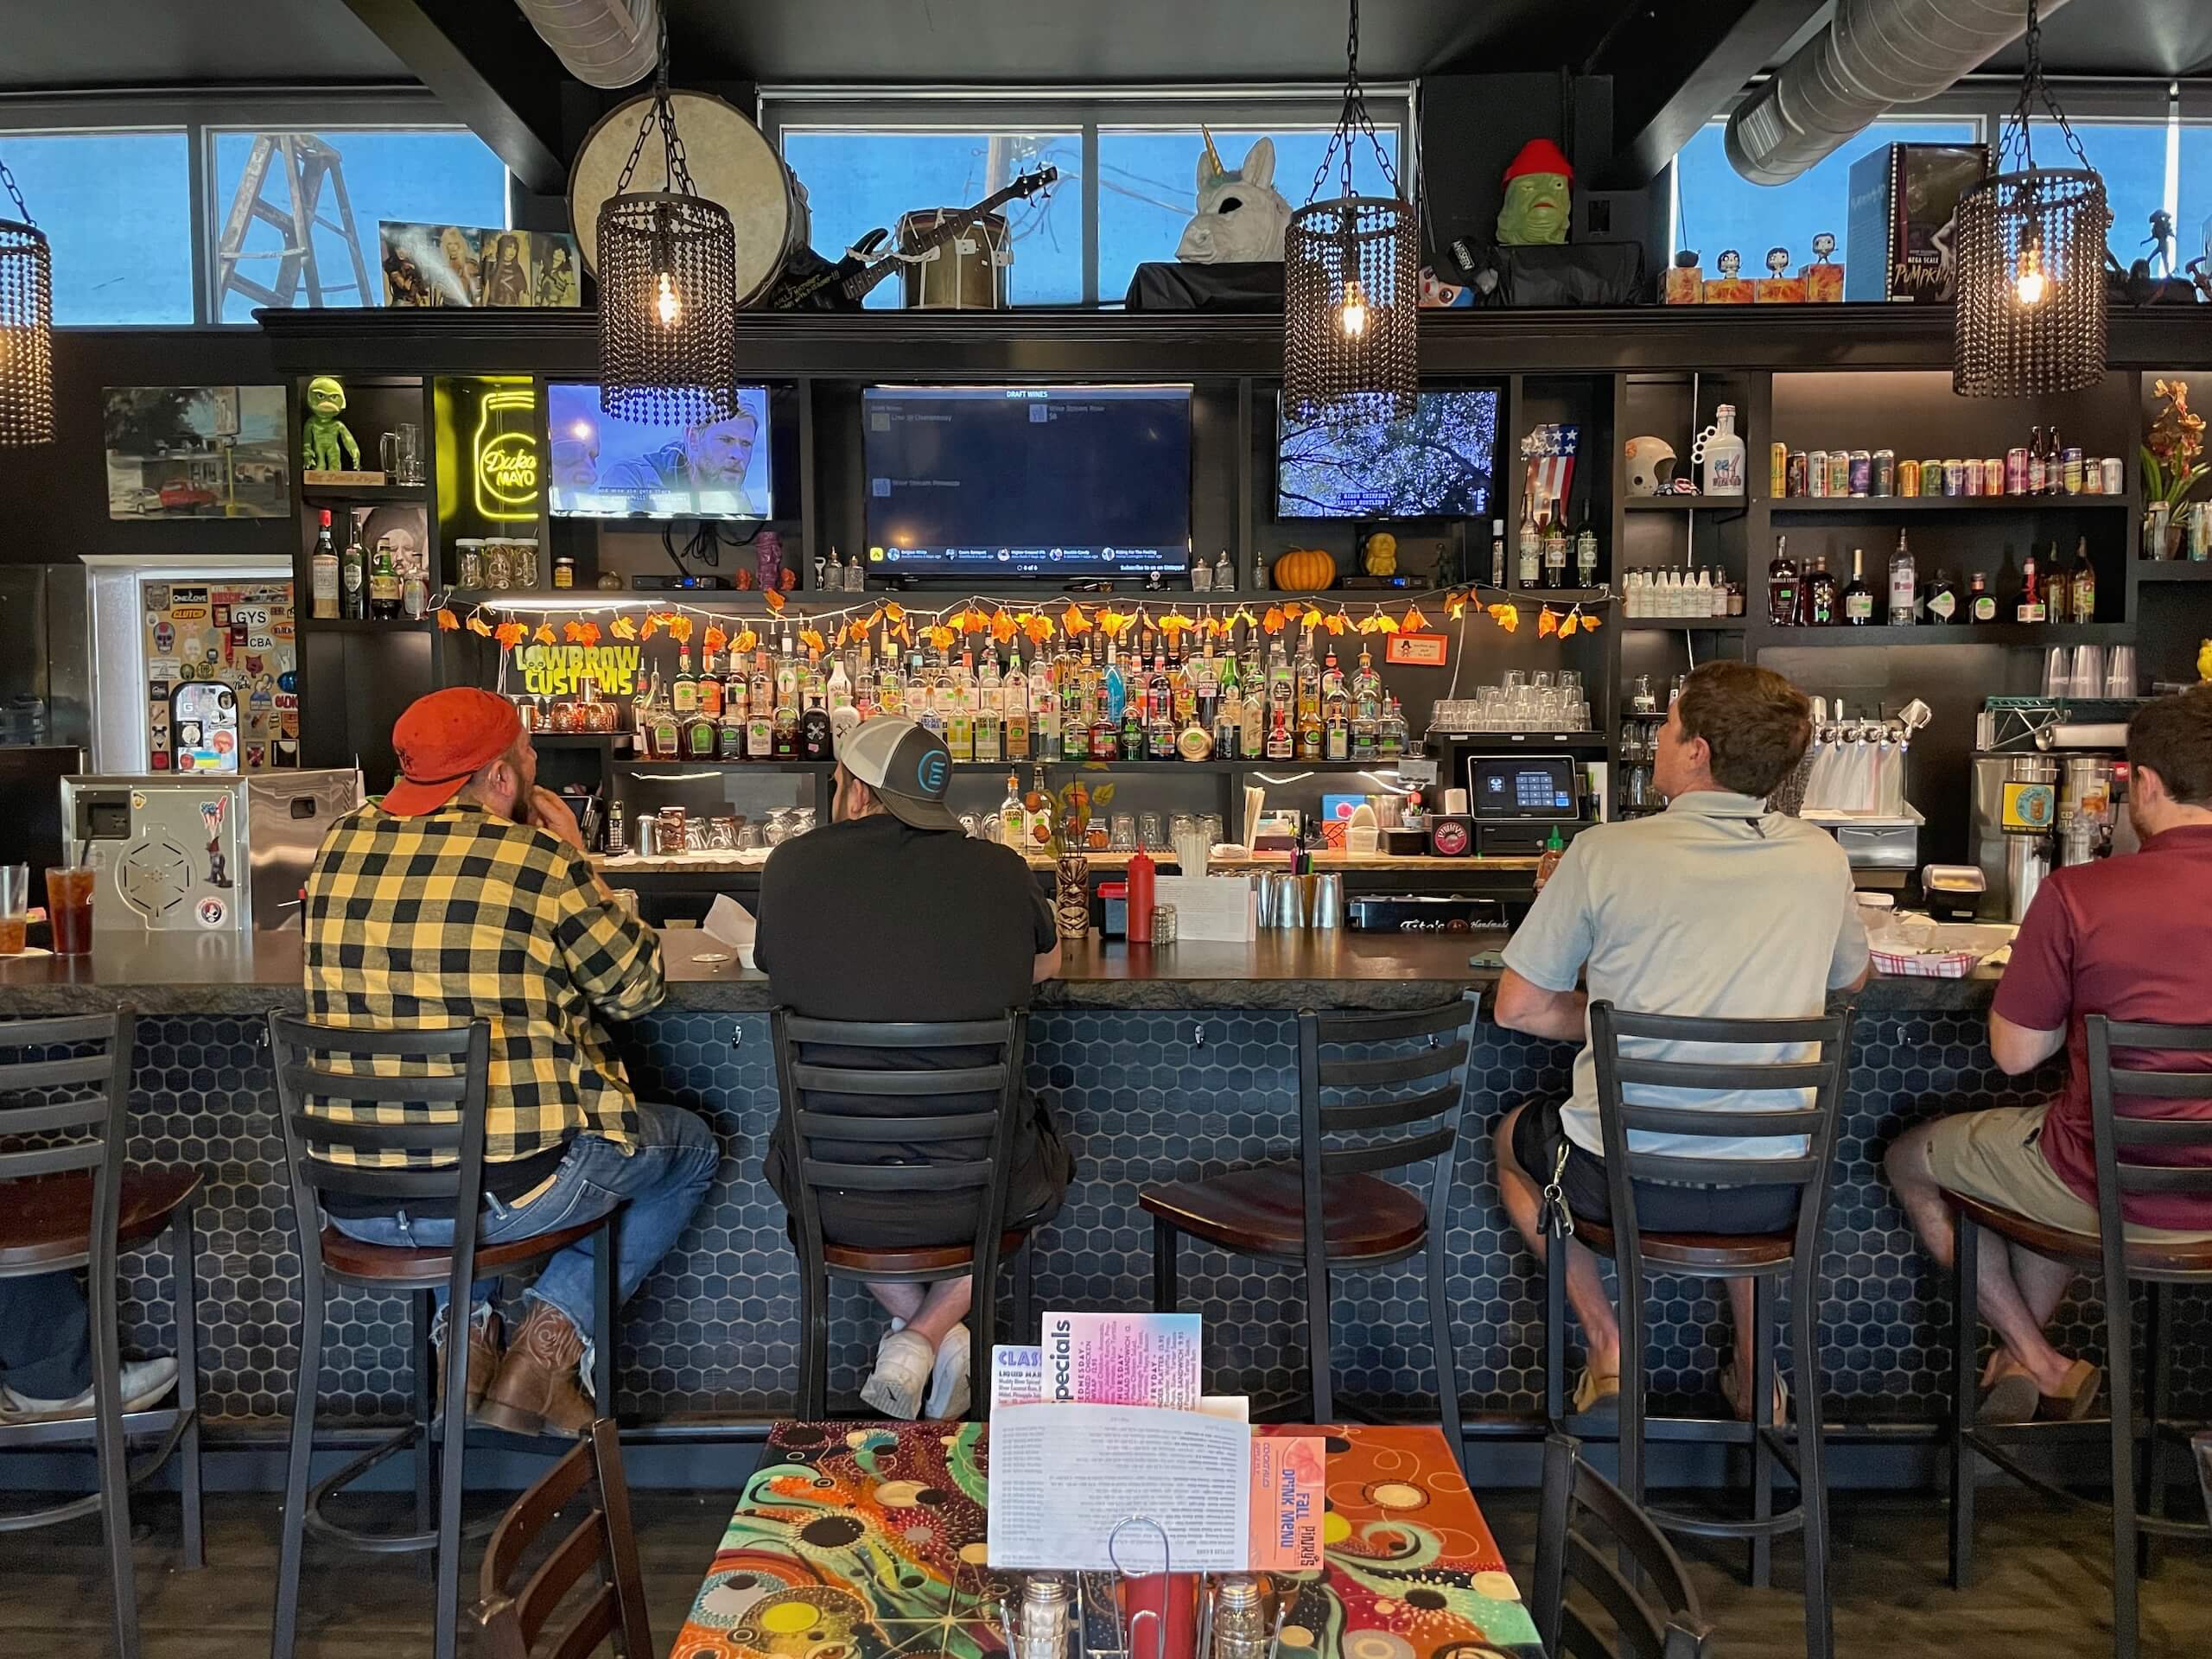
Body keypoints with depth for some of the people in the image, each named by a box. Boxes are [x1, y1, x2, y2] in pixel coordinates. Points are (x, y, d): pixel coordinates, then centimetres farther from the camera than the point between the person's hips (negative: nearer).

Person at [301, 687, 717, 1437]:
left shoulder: (341, 845, 2)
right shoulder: (538, 862, -14)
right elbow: (639, 984, -1)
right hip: (508, 1192, -5)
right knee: (690, 1147, 21)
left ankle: (465, 1324, 23)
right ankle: (553, 1340, 9)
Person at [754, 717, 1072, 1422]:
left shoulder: (794, 865, -6)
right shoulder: (999, 869, -5)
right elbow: (1048, 962, 17)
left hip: (836, 1196, 1)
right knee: (1046, 1159, 35)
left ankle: (916, 1328, 23)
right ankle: (929, 1336, 17)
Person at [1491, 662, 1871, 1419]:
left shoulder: (1604, 852, -12)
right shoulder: (1822, 860, -2)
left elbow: (1517, 1007, -4)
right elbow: (1852, 980, 19)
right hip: (1772, 1195, 3)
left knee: (1514, 1135, 30)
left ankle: (1608, 1347, 22)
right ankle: (1755, 1364, 31)